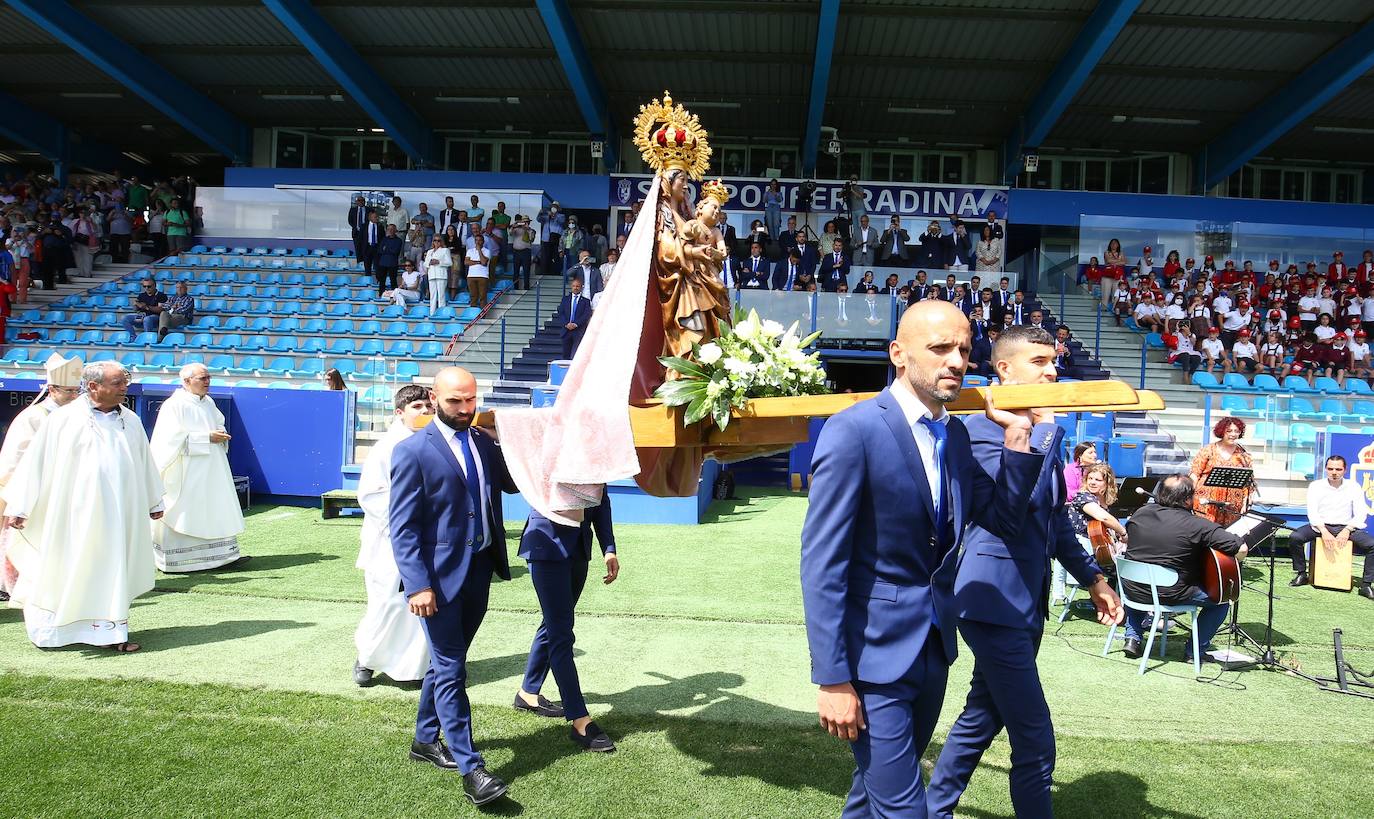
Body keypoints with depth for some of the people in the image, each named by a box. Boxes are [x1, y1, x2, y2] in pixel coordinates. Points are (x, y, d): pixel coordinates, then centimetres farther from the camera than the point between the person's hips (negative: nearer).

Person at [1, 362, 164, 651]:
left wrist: (155, 502, 21)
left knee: (114, 570, 6)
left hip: (121, 513, 4)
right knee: (64, 570, 7)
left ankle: (111, 631, 12)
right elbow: (35, 462, -5)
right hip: (75, 514, -3)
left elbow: (145, 463, 16)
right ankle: (46, 629, 24)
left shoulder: (131, 421, 6)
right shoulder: (64, 419, -7)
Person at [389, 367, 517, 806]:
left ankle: (426, 740, 36)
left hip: (480, 569, 7)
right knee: (450, 670, -1)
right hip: (440, 574, -6)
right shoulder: (413, 451, -11)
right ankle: (470, 767, 5)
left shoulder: (483, 441, 7)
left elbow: (512, 483, 15)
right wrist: (418, 584, -20)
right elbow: (403, 527, -13)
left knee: (447, 661, 19)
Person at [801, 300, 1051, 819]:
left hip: (935, 645, 8)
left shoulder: (954, 434, 6)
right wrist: (832, 679, -20)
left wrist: (1017, 437, 0)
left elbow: (1002, 519, 12)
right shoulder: (854, 430, -18)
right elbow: (822, 562, -19)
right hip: (876, 651, -7)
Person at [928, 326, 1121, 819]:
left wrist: (1092, 578, 25)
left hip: (1026, 602, 9)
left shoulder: (1041, 430, 13)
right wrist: (1045, 427, -26)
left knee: (981, 719, 19)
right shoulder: (982, 429, -14)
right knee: (1035, 745, -4)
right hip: (995, 600, -9)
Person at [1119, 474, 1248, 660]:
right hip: (1171, 595, -4)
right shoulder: (1197, 525, -16)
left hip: (1133, 591, 5)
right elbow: (1241, 549, -18)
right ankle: (1195, 650, 18)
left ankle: (1132, 639, 26)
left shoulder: (1140, 513, -1)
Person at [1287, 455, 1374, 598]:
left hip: (1346, 527, 1)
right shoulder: (1316, 486, 1)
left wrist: (1347, 530, -18)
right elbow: (1312, 511, -7)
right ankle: (1301, 575, -7)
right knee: (1294, 538, -26)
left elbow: (1361, 513, -1)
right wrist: (1323, 531, -22)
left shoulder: (1353, 487, 4)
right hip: (1320, 525, -1)